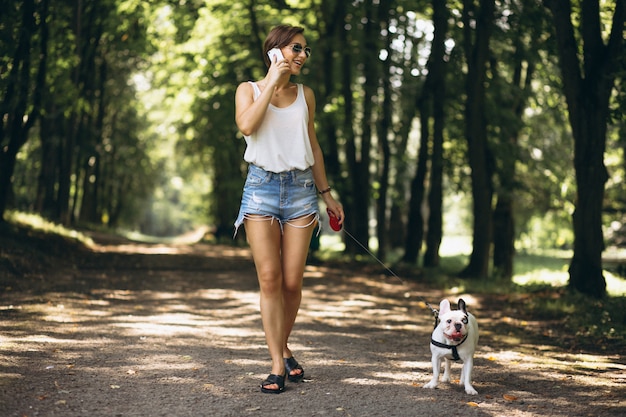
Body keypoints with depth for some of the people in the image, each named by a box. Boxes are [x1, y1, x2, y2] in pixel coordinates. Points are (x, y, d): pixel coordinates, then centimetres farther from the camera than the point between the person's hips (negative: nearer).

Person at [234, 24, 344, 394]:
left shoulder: (305, 94, 13)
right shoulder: (249, 89, 5)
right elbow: (247, 126, -16)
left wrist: (327, 194, 18)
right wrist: (273, 82, -12)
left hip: (300, 187, 2)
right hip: (262, 186, -2)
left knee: (292, 282, 0)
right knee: (269, 279, -9)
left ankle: (284, 347, 23)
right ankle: (278, 365, -5)